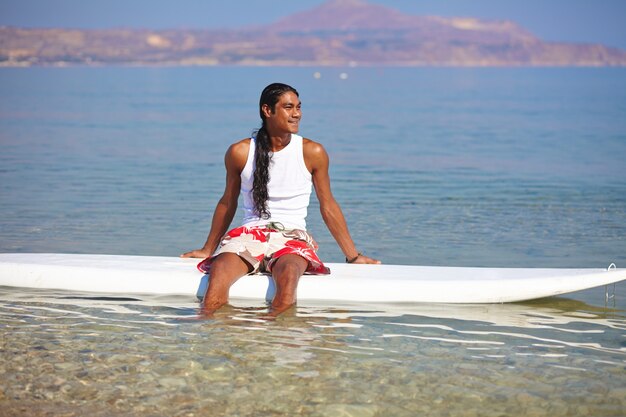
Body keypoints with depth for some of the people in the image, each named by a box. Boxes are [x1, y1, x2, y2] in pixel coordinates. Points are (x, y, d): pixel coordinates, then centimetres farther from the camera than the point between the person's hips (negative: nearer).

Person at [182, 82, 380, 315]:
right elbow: (227, 203, 19)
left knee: (288, 274, -37)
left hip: (292, 235, -1)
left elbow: (328, 207, 12)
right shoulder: (240, 152, 5)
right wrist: (208, 249, 27)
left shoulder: (312, 153, 4)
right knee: (219, 268, -33)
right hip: (251, 233, 1)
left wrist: (353, 256, 13)